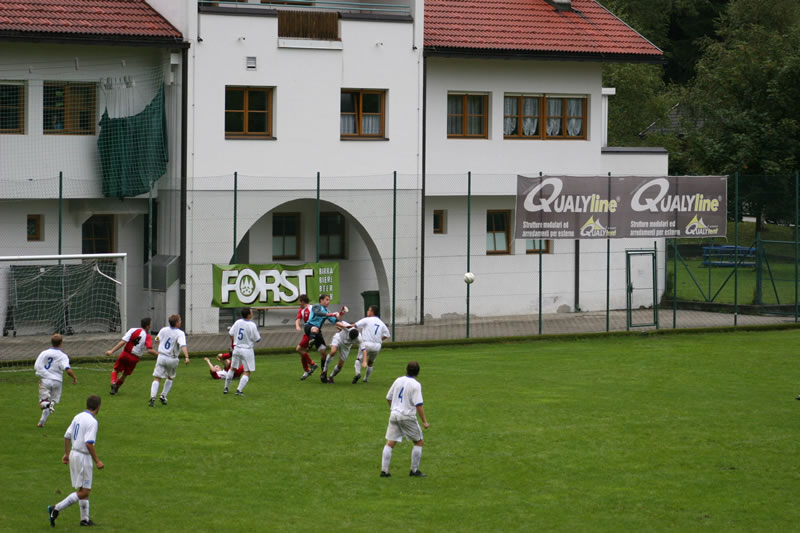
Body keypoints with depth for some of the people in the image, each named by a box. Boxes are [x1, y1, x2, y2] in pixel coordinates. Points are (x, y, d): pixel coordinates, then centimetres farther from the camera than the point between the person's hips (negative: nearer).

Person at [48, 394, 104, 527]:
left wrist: (66, 454, 22)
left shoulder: (78, 417, 7)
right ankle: (56, 509, -9)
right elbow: (89, 443, -24)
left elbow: (67, 436, 12)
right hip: (83, 457, -9)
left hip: (74, 454, 9)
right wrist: (97, 461, -18)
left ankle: (85, 519, 20)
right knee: (84, 492, -4)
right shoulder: (92, 421, -18)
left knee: (84, 490, 16)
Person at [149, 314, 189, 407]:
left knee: (157, 378, -1)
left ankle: (152, 397, -19)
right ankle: (163, 396, 18)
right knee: (170, 378, 23)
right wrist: (186, 357, -37)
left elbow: (157, 340, 17)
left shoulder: (163, 330, 2)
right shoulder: (180, 333, -12)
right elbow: (183, 345, -27)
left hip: (161, 357, 2)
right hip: (172, 359, -2)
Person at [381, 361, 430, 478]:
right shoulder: (416, 385, -11)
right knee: (419, 442, 11)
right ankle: (414, 470, 11)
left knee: (390, 443, 6)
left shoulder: (398, 380, 7)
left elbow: (388, 398, 16)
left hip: (394, 415, 5)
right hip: (407, 417, -5)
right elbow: (419, 405, -16)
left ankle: (384, 470, 1)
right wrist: (424, 421, -13)